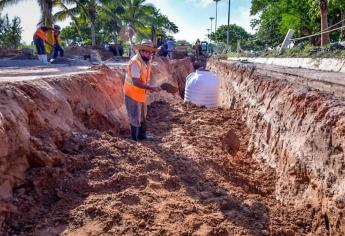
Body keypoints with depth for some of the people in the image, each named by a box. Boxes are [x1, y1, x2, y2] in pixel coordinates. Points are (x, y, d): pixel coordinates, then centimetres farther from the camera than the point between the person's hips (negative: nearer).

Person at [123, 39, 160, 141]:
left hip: (142, 94, 9)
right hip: (132, 94, -9)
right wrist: (151, 88, -33)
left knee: (143, 117, 21)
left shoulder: (147, 61, 0)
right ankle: (135, 139, 19)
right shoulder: (135, 62, -27)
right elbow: (136, 82, -33)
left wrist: (149, 87, -3)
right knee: (136, 118, 3)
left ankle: (142, 136, 39)